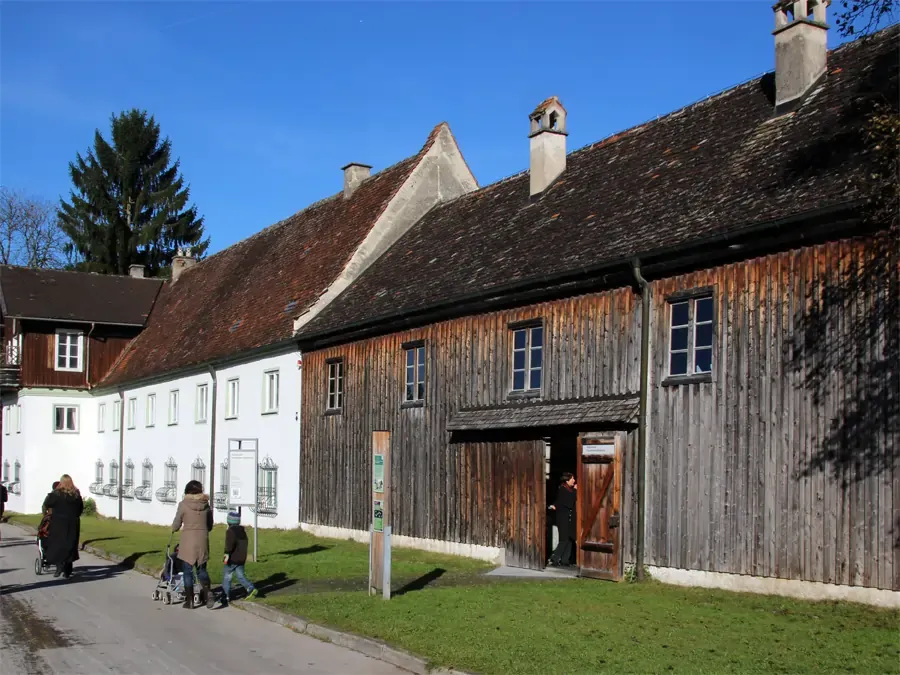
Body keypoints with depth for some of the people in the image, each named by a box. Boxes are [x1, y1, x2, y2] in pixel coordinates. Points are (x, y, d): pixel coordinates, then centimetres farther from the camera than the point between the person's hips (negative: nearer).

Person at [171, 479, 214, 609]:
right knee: (202, 570, 14)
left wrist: (173, 529, 21)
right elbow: (210, 526, 10)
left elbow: (175, 526, -1)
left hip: (188, 541, -3)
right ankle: (207, 592, -9)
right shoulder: (206, 505, 2)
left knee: (188, 572, 8)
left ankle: (189, 601, 11)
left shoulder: (183, 504, -8)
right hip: (203, 541, 3)